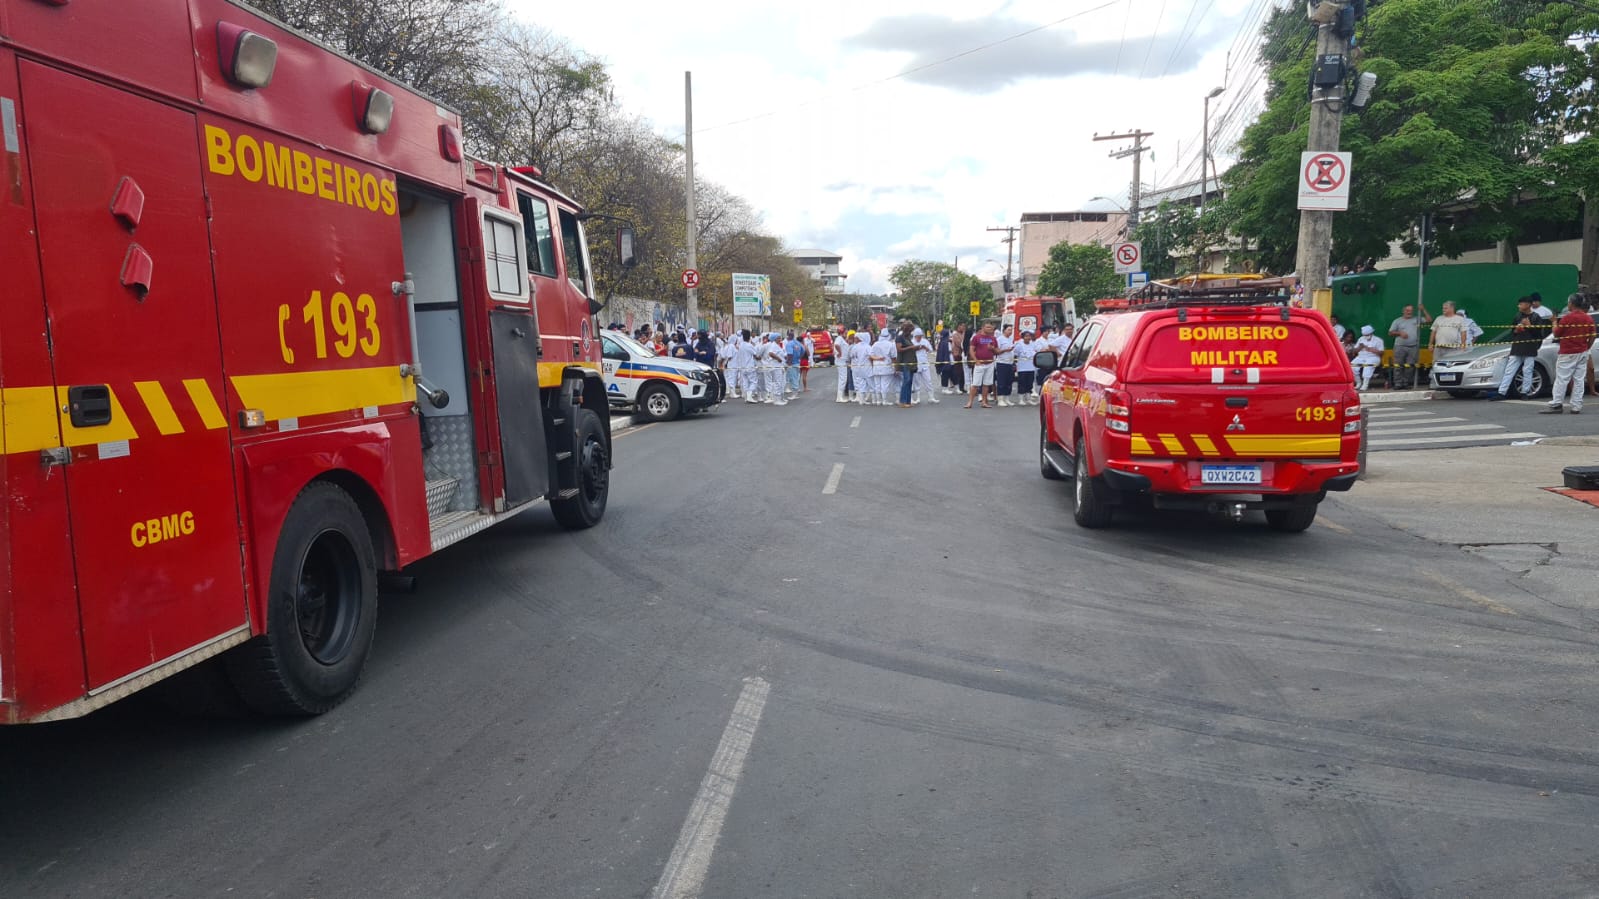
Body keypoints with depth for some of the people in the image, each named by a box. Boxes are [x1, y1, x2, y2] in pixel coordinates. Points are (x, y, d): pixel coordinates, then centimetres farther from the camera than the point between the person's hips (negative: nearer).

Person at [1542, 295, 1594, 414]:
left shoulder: (1567, 318, -13)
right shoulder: (1589, 319, 6)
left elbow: (1556, 334, -5)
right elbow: (1592, 338, 8)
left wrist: (1554, 322, 9)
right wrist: (1586, 348, 20)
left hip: (1568, 354, -6)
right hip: (1583, 353, 6)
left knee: (1561, 380, -4)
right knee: (1578, 380, 6)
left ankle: (1556, 405, -6)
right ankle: (1576, 407, 5)